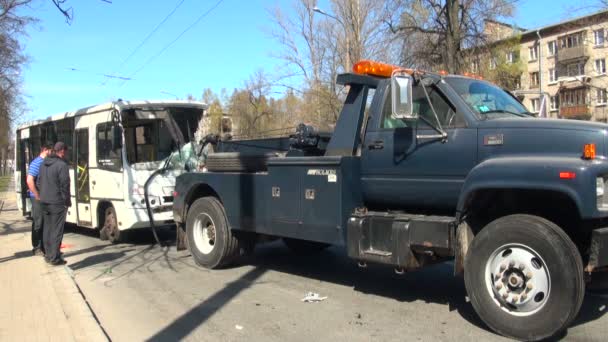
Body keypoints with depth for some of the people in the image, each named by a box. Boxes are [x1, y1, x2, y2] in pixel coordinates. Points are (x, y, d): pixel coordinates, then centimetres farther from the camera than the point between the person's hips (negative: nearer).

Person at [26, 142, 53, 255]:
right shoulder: (37, 163, -14)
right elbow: (29, 180, -21)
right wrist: (38, 196, -18)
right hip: (38, 198, -8)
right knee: (38, 223, 1)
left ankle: (44, 246, 23)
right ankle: (37, 248, 11)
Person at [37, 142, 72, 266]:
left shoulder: (44, 164, 10)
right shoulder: (62, 165, -16)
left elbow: (39, 182, 15)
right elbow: (65, 185, -16)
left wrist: (43, 195, 19)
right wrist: (68, 201, -6)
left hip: (44, 202, 8)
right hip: (57, 203, -8)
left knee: (47, 228, 17)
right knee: (56, 230, -3)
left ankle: (48, 254, 26)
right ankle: (54, 258, -1)